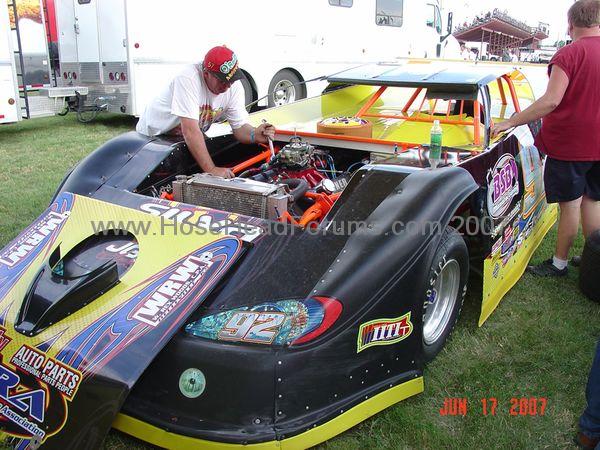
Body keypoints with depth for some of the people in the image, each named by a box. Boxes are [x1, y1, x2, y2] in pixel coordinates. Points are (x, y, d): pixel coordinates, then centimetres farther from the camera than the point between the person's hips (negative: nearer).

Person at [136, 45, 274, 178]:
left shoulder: (235, 86, -16)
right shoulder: (189, 78, -35)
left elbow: (240, 127, -12)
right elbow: (190, 130, -41)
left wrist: (255, 135, -37)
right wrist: (211, 169, -45)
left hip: (191, 138, 6)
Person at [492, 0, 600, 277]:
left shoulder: (570, 53, -16)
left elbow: (551, 101, -25)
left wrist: (511, 122, -21)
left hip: (569, 144, -6)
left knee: (570, 204, 3)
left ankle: (559, 263, 16)